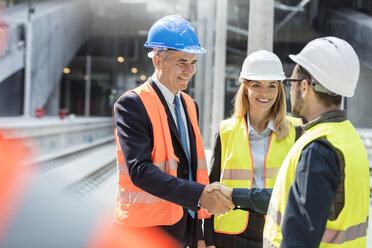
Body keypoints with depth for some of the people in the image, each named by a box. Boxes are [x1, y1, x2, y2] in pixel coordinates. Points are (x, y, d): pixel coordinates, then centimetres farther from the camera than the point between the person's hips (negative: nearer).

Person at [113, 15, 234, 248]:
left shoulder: (190, 105, 13)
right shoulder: (132, 104, -11)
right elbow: (139, 170, -20)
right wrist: (199, 195, -27)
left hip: (184, 227, 6)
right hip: (147, 229, -6)